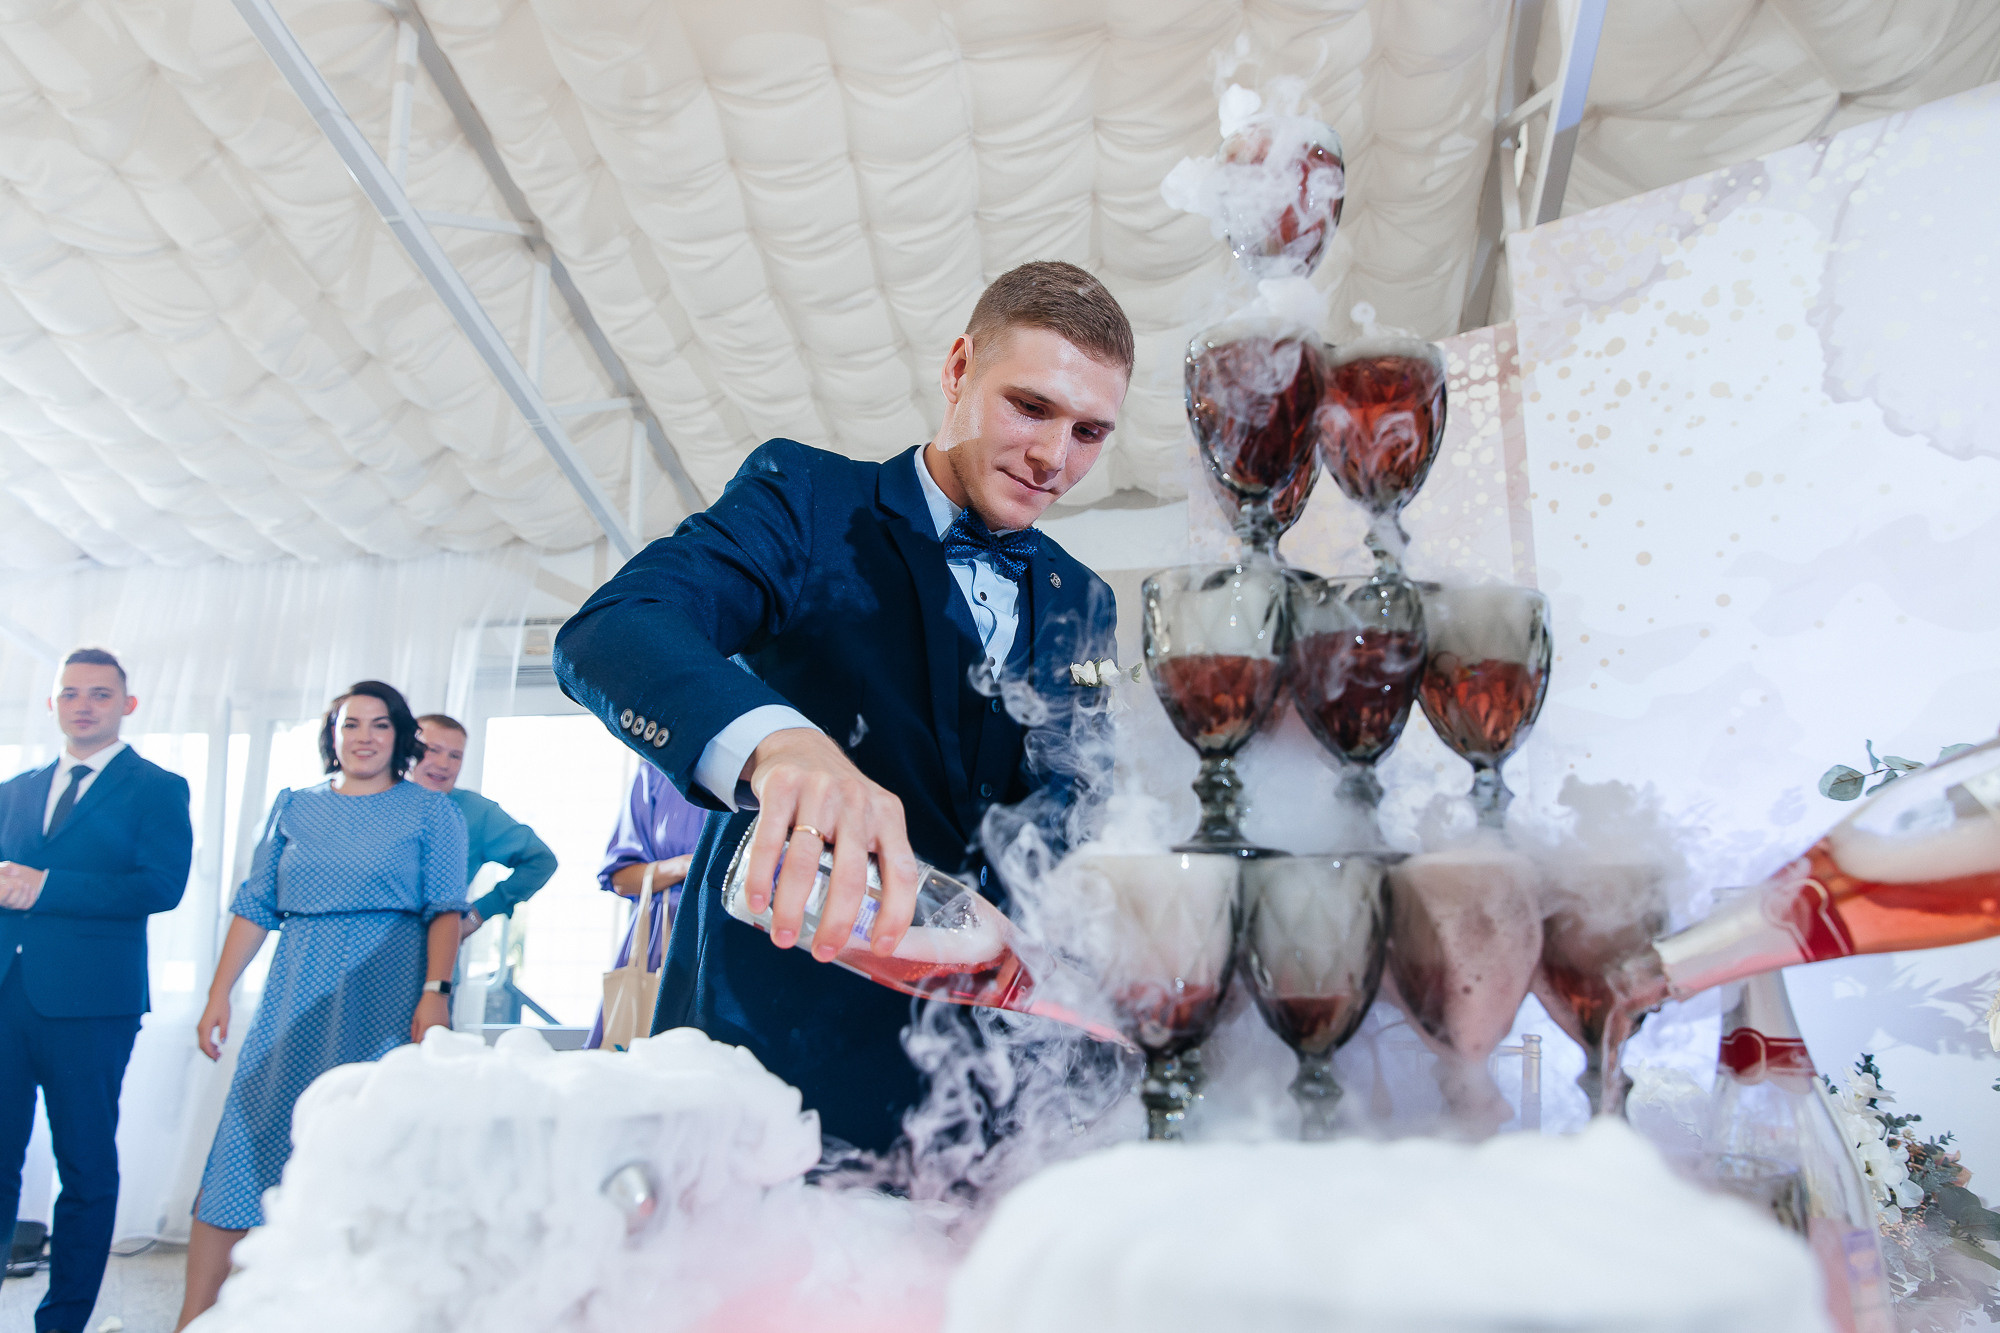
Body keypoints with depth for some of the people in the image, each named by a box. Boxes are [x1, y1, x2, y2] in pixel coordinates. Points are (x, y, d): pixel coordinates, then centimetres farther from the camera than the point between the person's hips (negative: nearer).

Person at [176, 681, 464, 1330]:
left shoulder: (430, 810, 4)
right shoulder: (293, 807, 14)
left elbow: (446, 910, -2)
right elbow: (255, 906, 12)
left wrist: (435, 993, -14)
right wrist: (218, 996, 5)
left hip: (387, 994, -3)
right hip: (297, 997, 3)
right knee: (248, 1136, 0)